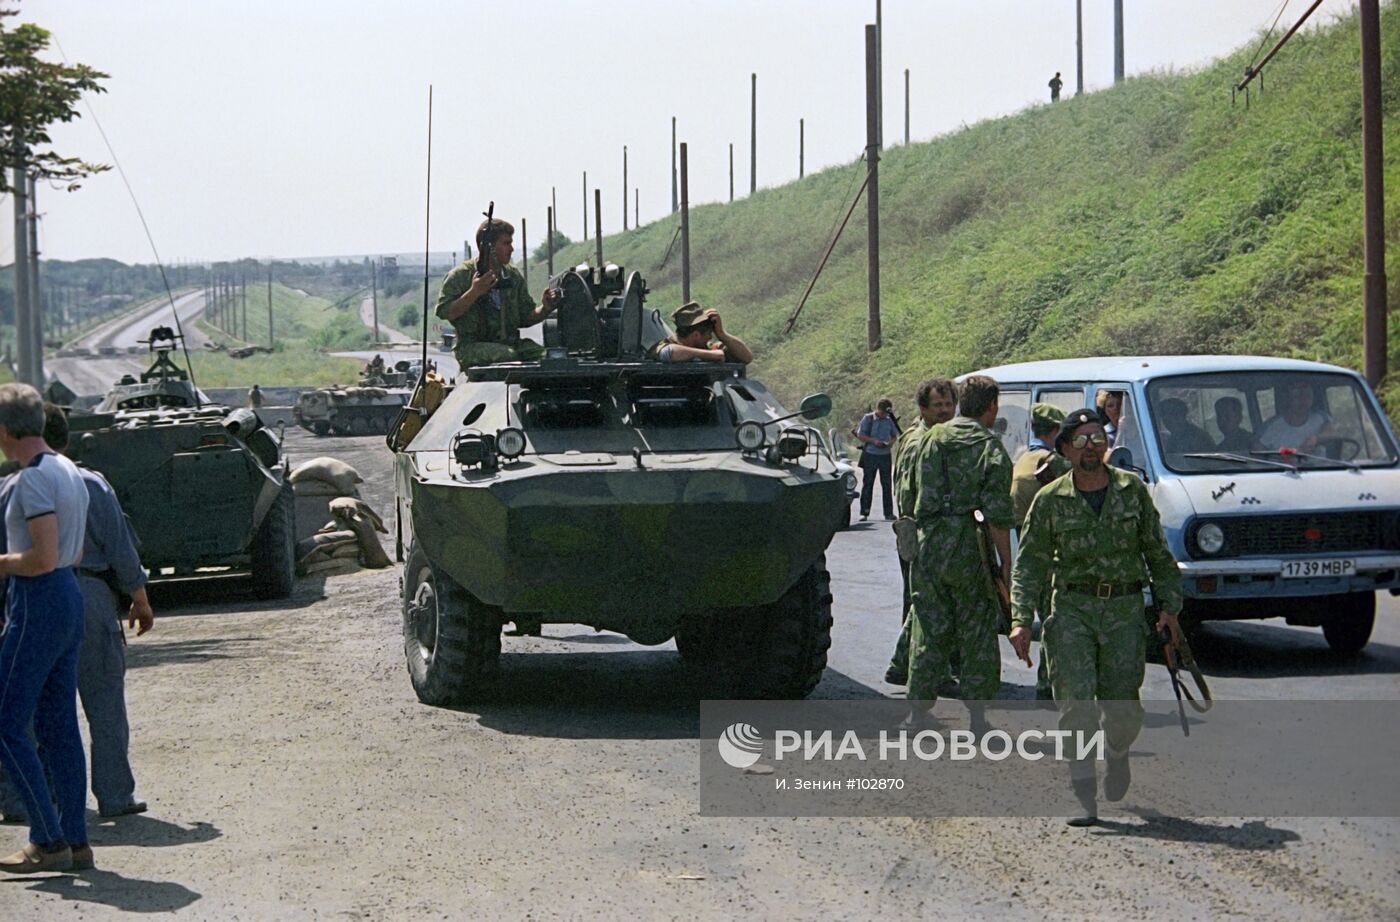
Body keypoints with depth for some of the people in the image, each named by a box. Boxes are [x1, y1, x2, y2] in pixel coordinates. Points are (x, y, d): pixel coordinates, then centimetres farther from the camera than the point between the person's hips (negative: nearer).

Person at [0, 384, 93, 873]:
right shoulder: (68, 471, 13)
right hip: (69, 597, 10)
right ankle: (75, 840, 13)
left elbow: (44, 558, -23)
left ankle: (48, 841, -5)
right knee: (58, 726, 11)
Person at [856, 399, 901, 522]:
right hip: (870, 455, -2)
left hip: (885, 455, 2)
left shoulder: (890, 421, 8)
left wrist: (891, 443, -6)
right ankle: (864, 512, 6)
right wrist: (873, 441, -15)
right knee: (867, 484, 2)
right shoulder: (867, 419, -1)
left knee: (886, 484, 2)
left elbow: (894, 436, 17)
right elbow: (860, 435, -1)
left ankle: (889, 513, 5)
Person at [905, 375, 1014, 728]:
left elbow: (911, 490, 11)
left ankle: (918, 712, 9)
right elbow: (997, 514, -11)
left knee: (928, 630, 10)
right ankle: (976, 716, 8)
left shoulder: (931, 438, 8)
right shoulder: (990, 448, -6)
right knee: (977, 632, 6)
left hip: (927, 541, 4)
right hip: (968, 545, -4)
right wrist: (1006, 563, -7)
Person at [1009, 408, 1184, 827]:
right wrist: (1021, 621, -7)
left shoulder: (1132, 490, 6)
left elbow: (1158, 553, 12)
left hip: (1125, 608, 1)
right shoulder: (1051, 501, 2)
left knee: (1122, 708, -1)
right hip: (1072, 608, -1)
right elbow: (1029, 564, 3)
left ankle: (1117, 755, 34)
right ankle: (1085, 796, -6)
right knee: (1076, 703, -11)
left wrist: (1169, 607, 5)